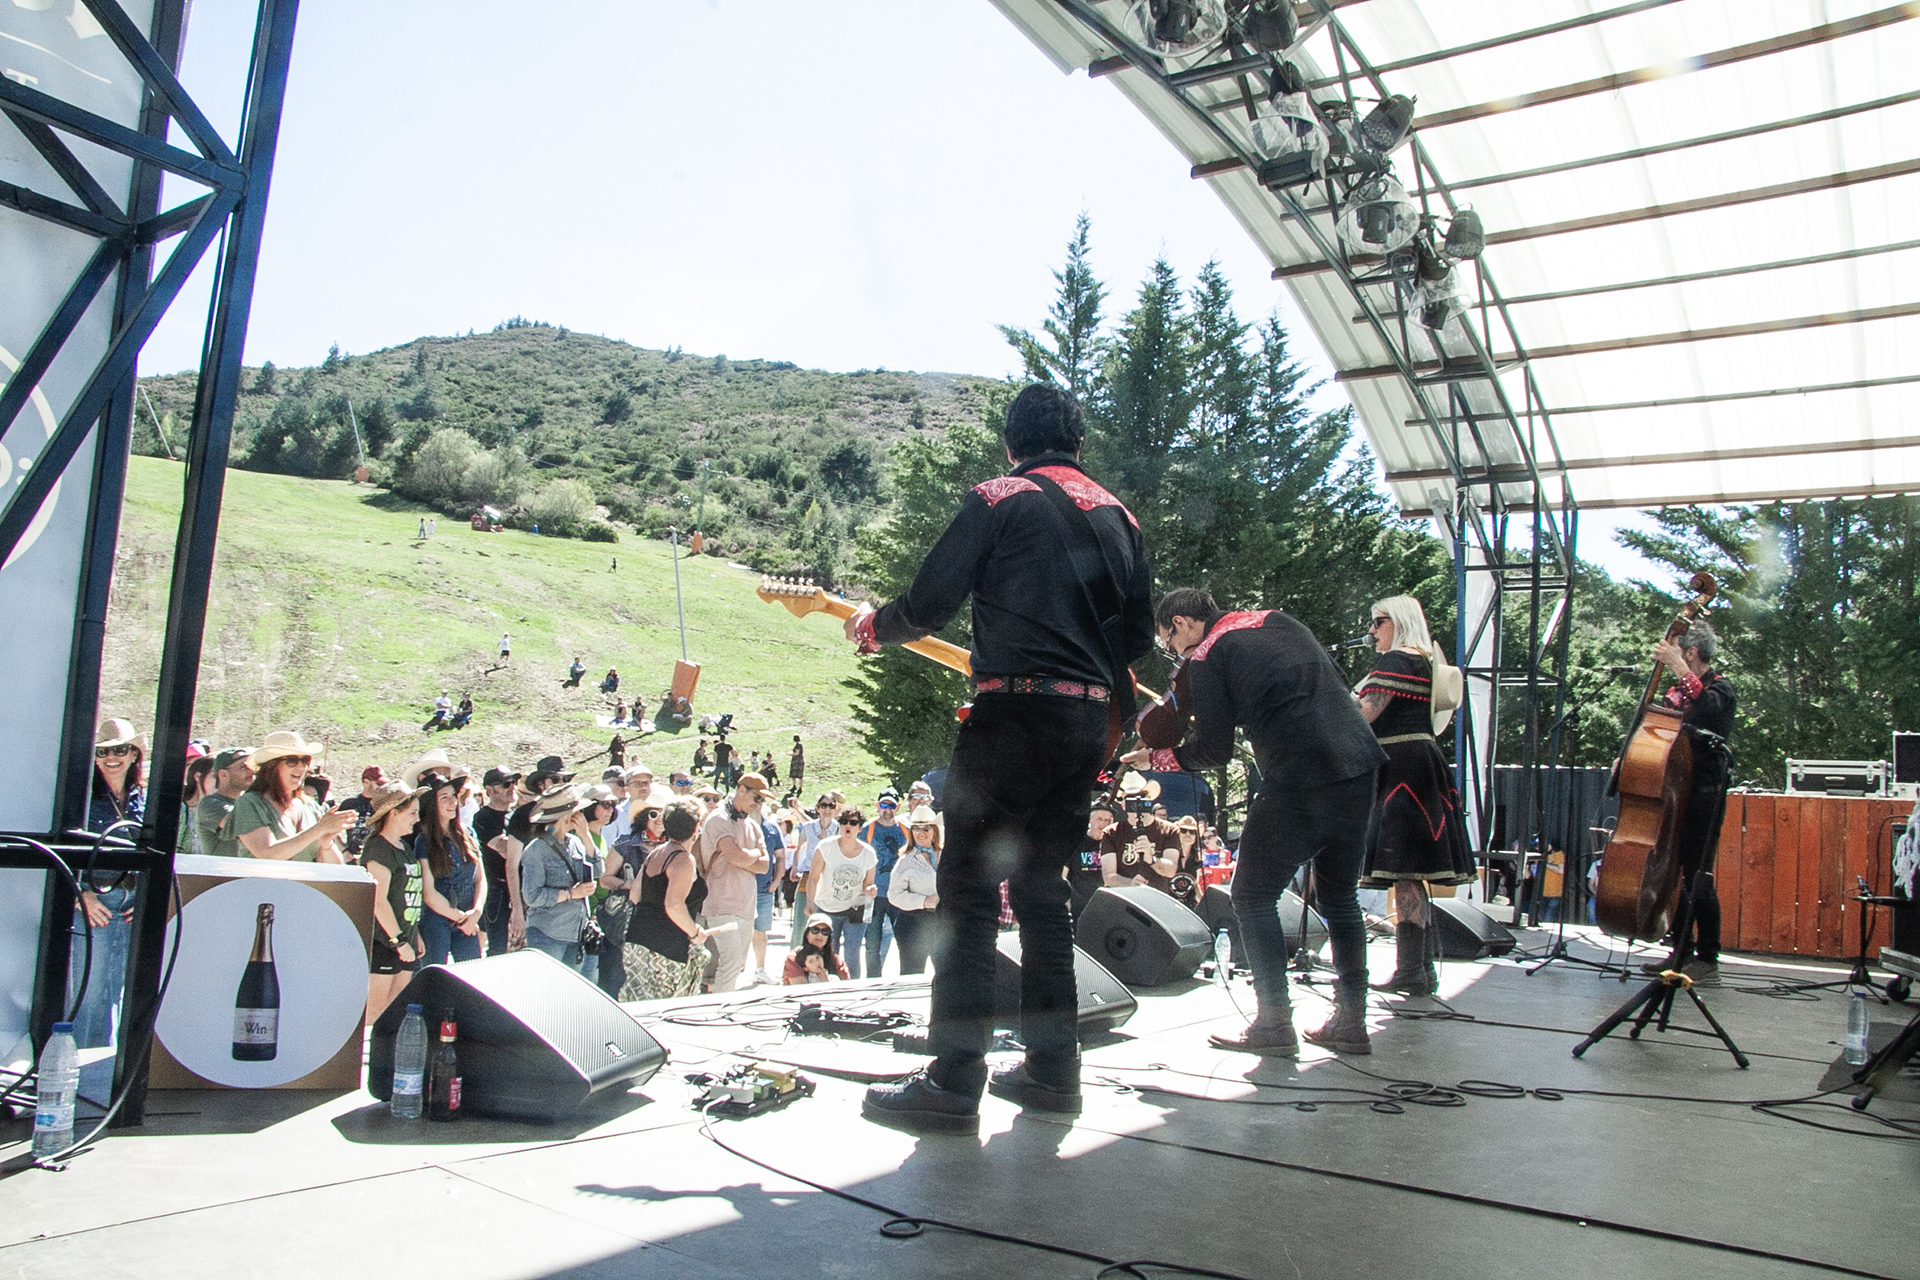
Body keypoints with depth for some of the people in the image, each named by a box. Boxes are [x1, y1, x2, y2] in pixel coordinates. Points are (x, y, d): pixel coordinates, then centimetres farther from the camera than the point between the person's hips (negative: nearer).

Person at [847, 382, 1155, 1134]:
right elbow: (1140, 631, 15)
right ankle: (1052, 1066, 17)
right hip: (1088, 720, 7)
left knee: (969, 888, -5)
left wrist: (870, 629, 14)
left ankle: (955, 1082, -6)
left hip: (1014, 711, -6)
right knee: (1041, 886, 14)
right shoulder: (1116, 515, 17)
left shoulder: (998, 500, -1)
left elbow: (930, 603, -4)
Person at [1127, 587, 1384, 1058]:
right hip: (1359, 767, 8)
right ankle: (1351, 1023, 21)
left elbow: (1212, 751, -3)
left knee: (1253, 897, 6)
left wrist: (1156, 756, 12)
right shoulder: (1277, 619, 19)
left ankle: (1274, 1024, 5)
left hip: (1299, 783, -7)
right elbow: (1337, 684, 23)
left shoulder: (1205, 657, -2)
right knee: (1339, 896, 18)